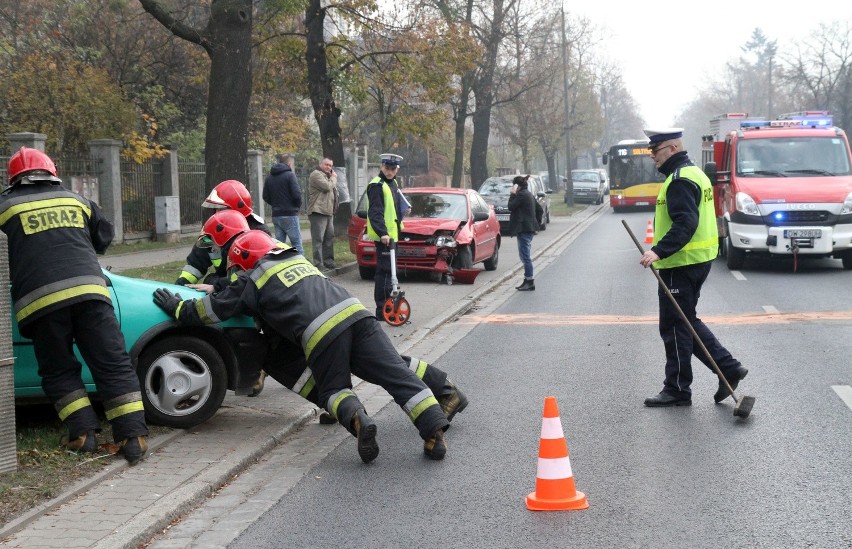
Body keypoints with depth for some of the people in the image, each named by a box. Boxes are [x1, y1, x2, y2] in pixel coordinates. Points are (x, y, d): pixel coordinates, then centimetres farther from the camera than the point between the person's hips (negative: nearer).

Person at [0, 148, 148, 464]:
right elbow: (104, 237, 30)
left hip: (41, 299, -2)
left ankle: (83, 433, 2)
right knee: (114, 366, 2)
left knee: (59, 372, 13)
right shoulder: (75, 200, 21)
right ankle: (133, 436, -5)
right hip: (88, 290, 2)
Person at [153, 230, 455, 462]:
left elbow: (210, 310, 20)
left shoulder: (252, 281, 16)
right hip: (356, 314, 5)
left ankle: (356, 417, -16)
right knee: (396, 373, 0)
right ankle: (435, 428, -15)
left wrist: (177, 307, 37)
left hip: (320, 334, -5)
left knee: (332, 390, 15)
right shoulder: (297, 258, 35)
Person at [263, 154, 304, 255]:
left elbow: (266, 197, 11)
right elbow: (296, 194, -15)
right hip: (289, 215, -6)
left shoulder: (269, 177, 11)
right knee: (297, 244, -4)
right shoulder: (289, 175, -9)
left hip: (276, 215, 6)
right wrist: (298, 205, 2)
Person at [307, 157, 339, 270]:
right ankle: (318, 263, -11)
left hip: (328, 212, 10)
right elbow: (327, 187, -18)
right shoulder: (316, 174, -7)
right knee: (318, 239, -10)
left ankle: (328, 261, 20)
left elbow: (333, 190, 28)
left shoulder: (327, 176, 24)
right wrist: (334, 178, -3)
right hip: (318, 211, -10)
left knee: (329, 238, 13)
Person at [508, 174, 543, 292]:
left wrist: (512, 194, -4)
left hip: (524, 229, -10)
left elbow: (511, 206, -13)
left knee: (525, 256, -9)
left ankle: (530, 282, -10)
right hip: (530, 228, 10)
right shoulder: (529, 195, 17)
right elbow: (540, 210, 21)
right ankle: (528, 281, 17)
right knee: (525, 256, 14)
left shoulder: (521, 195, -13)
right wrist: (536, 222, 19)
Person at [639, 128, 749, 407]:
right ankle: (728, 367, 15)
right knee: (686, 322, 18)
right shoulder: (693, 173, 17)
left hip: (681, 264, -11)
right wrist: (662, 251, 20)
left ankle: (677, 390, 7)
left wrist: (660, 251, -35)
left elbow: (685, 223, -28)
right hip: (699, 259, 11)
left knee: (675, 327, -1)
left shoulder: (680, 180, -17)